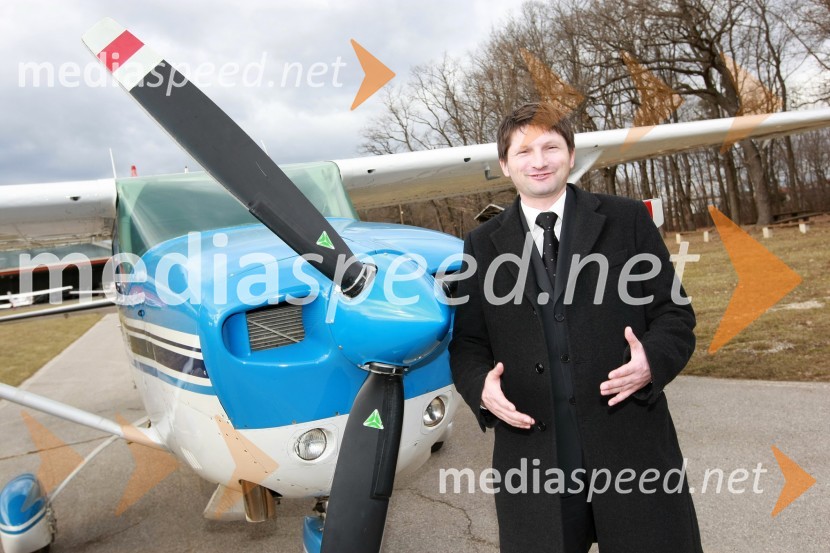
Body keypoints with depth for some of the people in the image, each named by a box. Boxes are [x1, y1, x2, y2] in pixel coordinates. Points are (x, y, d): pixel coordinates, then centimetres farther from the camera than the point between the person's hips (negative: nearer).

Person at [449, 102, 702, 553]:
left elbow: (674, 312, 4)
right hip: (533, 461, 1)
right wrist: (482, 386, -12)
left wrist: (653, 359, -16)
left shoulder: (627, 220, 4)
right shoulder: (482, 245, 7)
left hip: (634, 452, 0)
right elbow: (467, 342, 8)